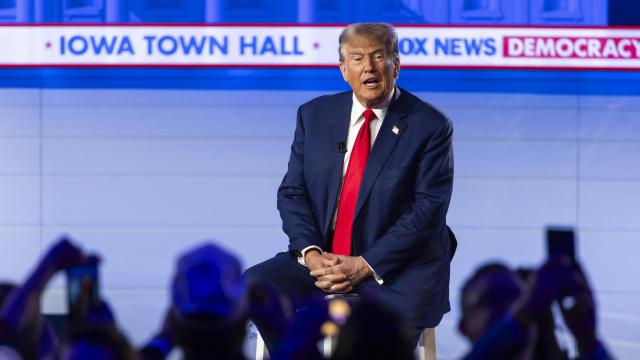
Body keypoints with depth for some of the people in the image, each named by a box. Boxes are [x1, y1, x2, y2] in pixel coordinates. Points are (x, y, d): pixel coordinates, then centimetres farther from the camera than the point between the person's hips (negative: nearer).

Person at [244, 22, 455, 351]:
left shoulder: (430, 126, -5)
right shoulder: (314, 115, 7)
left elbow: (428, 208, -11)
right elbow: (292, 192, 6)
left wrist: (365, 265, -19)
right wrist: (310, 253, -13)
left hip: (397, 264, -4)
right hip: (324, 256, 4)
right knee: (256, 285, -21)